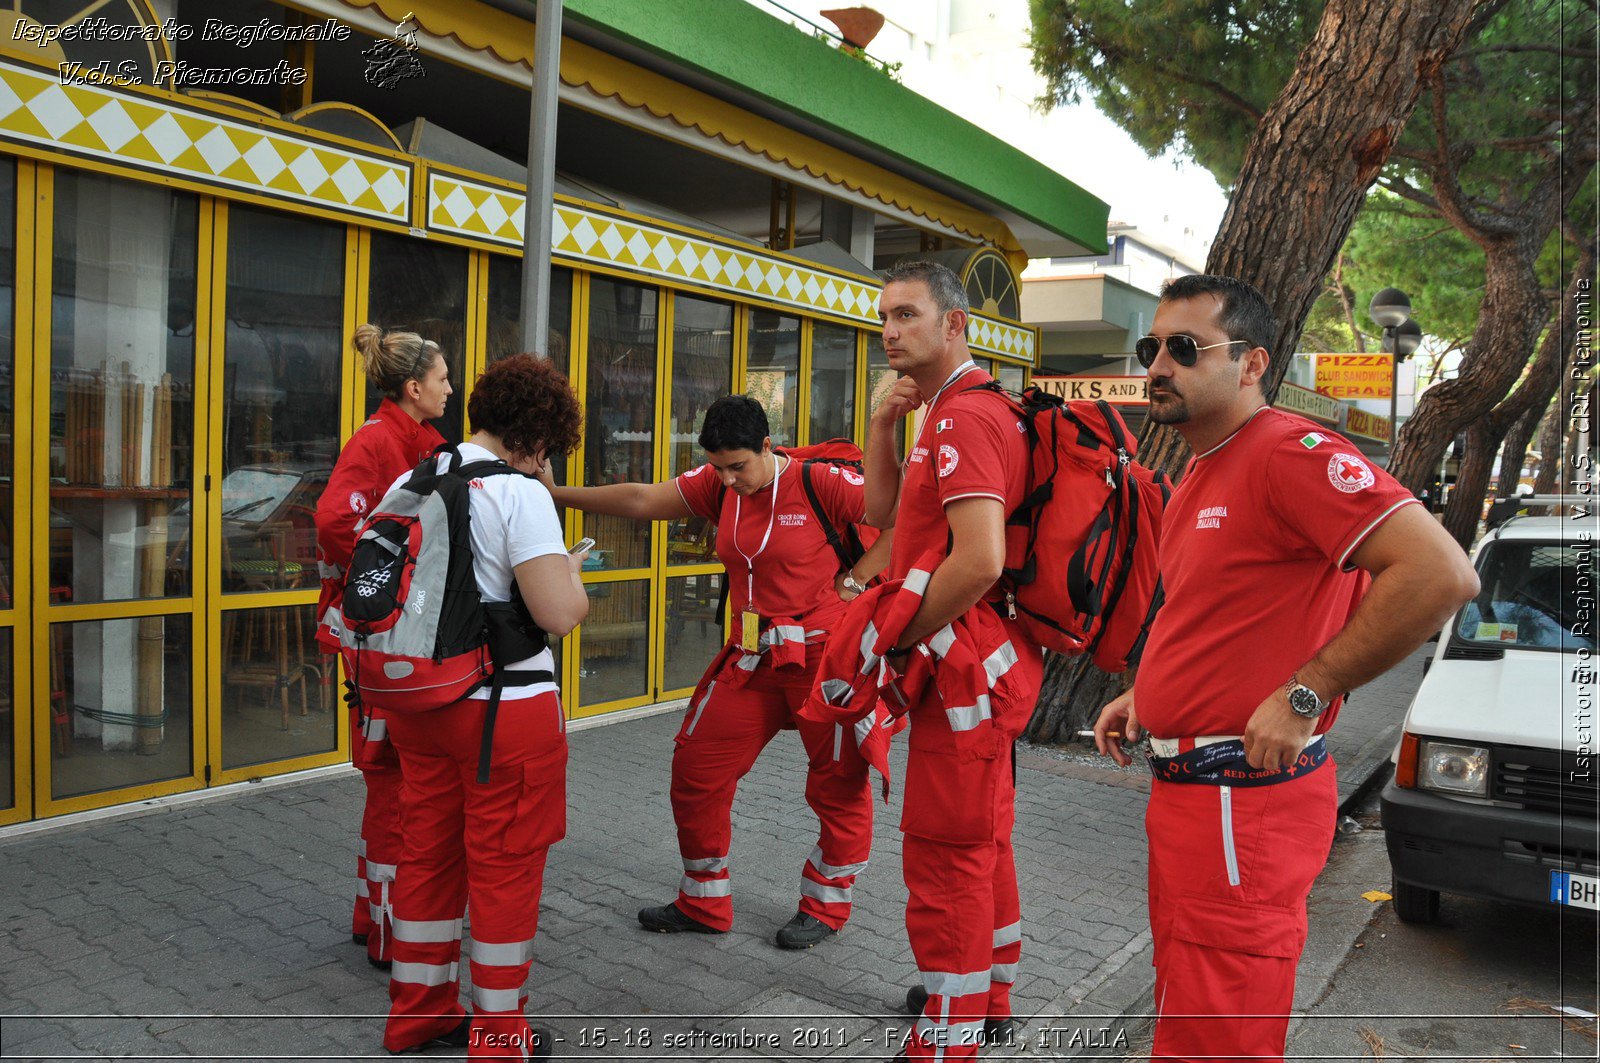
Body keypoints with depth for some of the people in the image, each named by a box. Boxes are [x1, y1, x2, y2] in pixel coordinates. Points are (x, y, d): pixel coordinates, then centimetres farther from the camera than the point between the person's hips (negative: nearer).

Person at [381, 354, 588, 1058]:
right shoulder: (520, 492, -16)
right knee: (505, 863, 6)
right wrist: (573, 572, -1)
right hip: (505, 709, -7)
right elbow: (559, 615, -22)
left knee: (427, 851, 19)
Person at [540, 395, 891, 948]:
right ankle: (703, 903, 25)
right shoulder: (717, 483, 2)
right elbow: (642, 499, -1)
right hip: (751, 656, 6)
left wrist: (855, 579, -16)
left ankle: (824, 904, 30)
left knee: (838, 783, 7)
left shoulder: (821, 482, -15)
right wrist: (557, 494, -6)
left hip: (823, 654, -5)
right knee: (696, 768, 7)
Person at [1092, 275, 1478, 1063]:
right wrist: (1148, 694, 15)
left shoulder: (1289, 452, -16)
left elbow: (1441, 575, -26)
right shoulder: (1200, 477, 15)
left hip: (1242, 801, -10)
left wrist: (1305, 696, -23)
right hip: (1185, 791, 10)